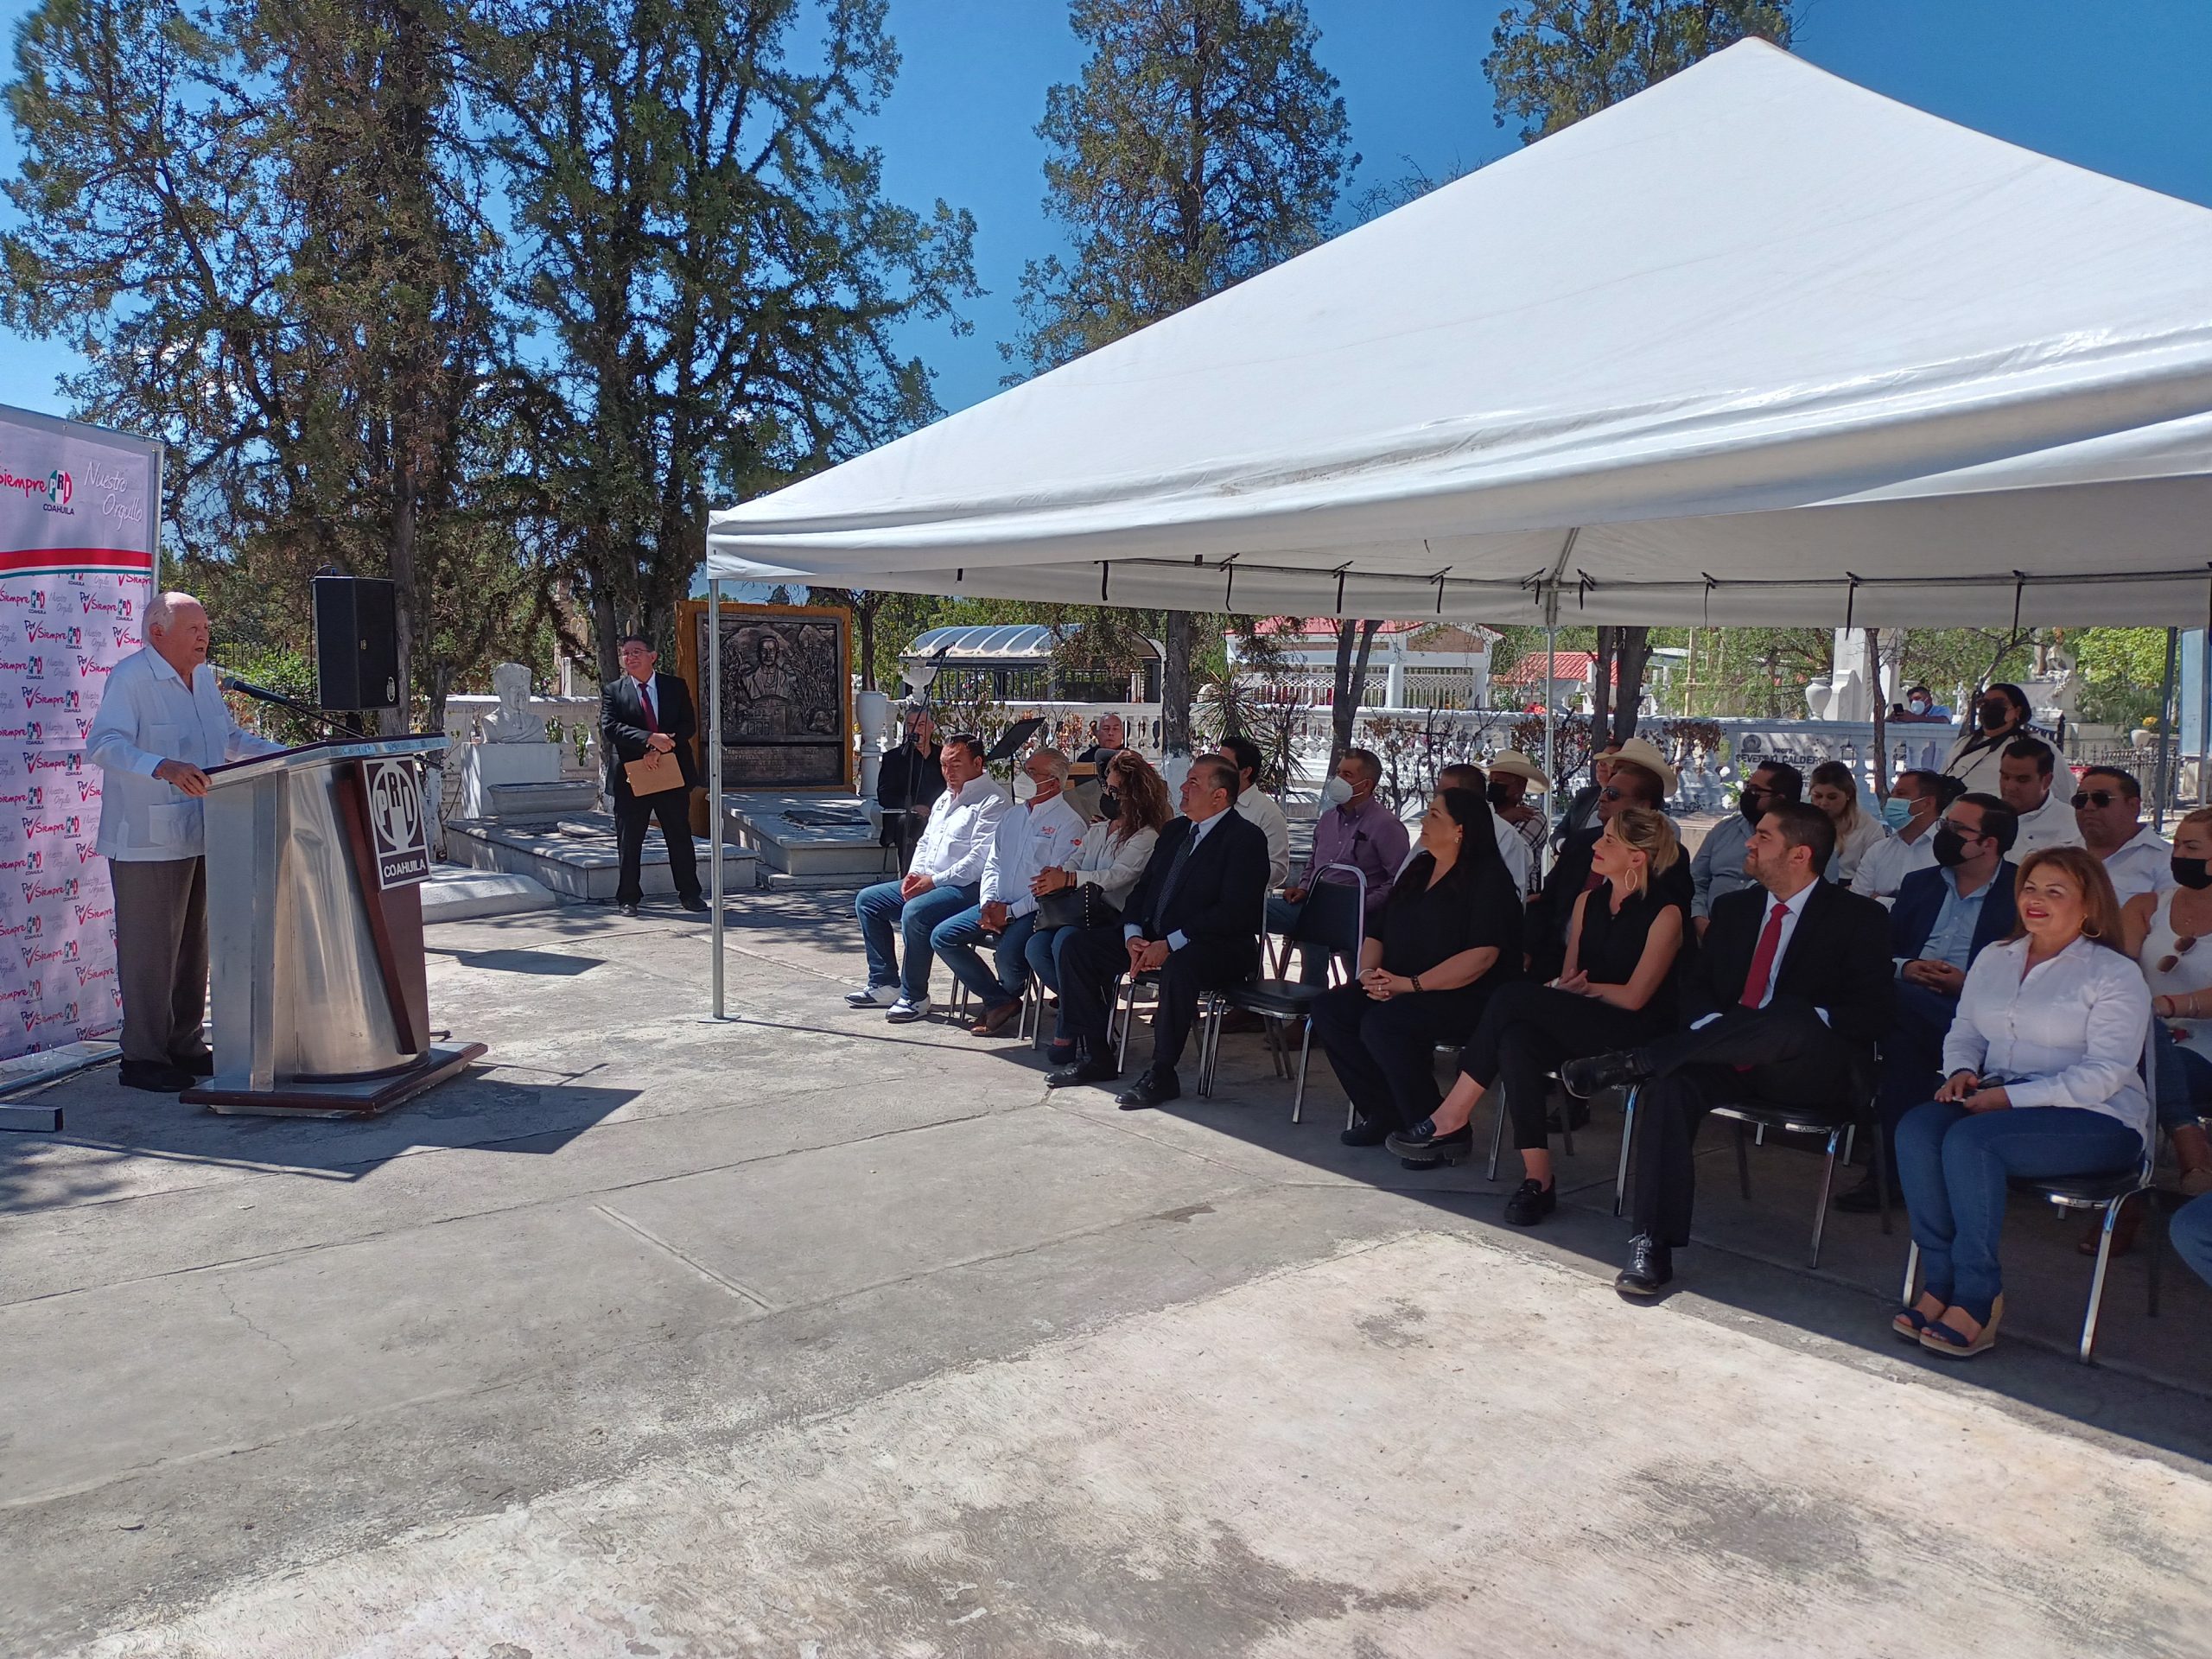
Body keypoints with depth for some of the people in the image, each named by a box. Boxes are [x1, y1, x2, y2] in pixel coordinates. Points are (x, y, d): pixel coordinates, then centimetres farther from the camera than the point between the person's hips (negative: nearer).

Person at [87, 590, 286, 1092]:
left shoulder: (203, 678, 14)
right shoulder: (131, 678, -12)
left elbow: (232, 739, 26)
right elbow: (103, 744, -25)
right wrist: (164, 767, -40)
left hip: (201, 837, 8)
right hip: (147, 841, -8)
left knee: (193, 945, 13)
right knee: (149, 949, -3)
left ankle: (185, 1044, 24)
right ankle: (142, 1058, 6)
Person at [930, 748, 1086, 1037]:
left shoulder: (1068, 822, -7)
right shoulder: (1012, 815, 17)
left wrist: (1011, 911, -17)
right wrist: (988, 904, -2)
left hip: (1035, 910, -7)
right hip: (997, 905, 8)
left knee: (1009, 954, -32)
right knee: (942, 937, -6)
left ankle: (1008, 995, 7)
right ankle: (1000, 1001, -1)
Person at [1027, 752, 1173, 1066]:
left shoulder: (1146, 837, -1)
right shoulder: (1096, 830, 23)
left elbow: (1118, 875, -14)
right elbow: (1072, 866, 15)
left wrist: (1068, 879, -22)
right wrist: (1053, 877, -10)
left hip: (1114, 918, -7)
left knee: (1065, 940, -34)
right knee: (1036, 946, -22)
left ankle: (1066, 1033, -20)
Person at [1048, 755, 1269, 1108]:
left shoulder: (1245, 838, -11)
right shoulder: (1175, 830, 14)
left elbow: (1234, 913, -20)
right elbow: (1143, 888, 15)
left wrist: (1170, 944, -24)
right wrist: (1133, 935, -5)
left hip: (1220, 947, -8)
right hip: (1154, 937, 8)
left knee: (1177, 967, -40)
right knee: (1080, 947, -4)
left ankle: (1162, 1074, -26)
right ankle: (1097, 1056, 1)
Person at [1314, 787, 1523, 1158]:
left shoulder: (1488, 878, -8)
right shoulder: (1418, 869, 17)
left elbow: (1481, 956, -20)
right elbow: (1377, 932, 17)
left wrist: (1411, 984, -22)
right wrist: (1370, 973, -5)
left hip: (1464, 999, -8)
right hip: (1397, 990, 8)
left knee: (1382, 1025, -32)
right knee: (1329, 1010, -12)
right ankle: (1383, 1113, -4)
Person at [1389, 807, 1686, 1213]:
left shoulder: (1665, 913, -6)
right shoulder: (1588, 902, 15)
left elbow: (1634, 997, -9)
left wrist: (1586, 988, 2)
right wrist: (1563, 987, -4)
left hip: (1636, 1035, -6)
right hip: (1577, 1025, 6)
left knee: (1513, 998, -26)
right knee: (1516, 1039, -30)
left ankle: (1453, 1117, -20)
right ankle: (1537, 1178, -32)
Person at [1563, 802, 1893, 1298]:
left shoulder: (1859, 917, 3)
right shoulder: (1733, 908, 17)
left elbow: (1872, 1014, -4)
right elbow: (1695, 984, 16)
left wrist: (1803, 1024, -20)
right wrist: (1716, 1031, -6)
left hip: (1806, 1070, -4)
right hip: (1728, 1056, 4)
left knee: (1793, 1022, -39)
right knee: (1671, 1084, -30)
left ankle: (1630, 1062, -35)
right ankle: (1652, 1246, -32)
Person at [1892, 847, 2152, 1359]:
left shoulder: (2115, 975, -2)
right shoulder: (1994, 959, 18)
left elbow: (2105, 1073, -12)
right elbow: (1964, 1033, 20)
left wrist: (2010, 1096, -19)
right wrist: (1961, 1072, -4)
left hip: (2094, 1120, -5)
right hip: (1997, 1101, 6)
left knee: (1970, 1139, -33)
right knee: (1916, 1129, -26)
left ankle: (1977, 1296, -25)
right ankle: (1941, 1282, -23)